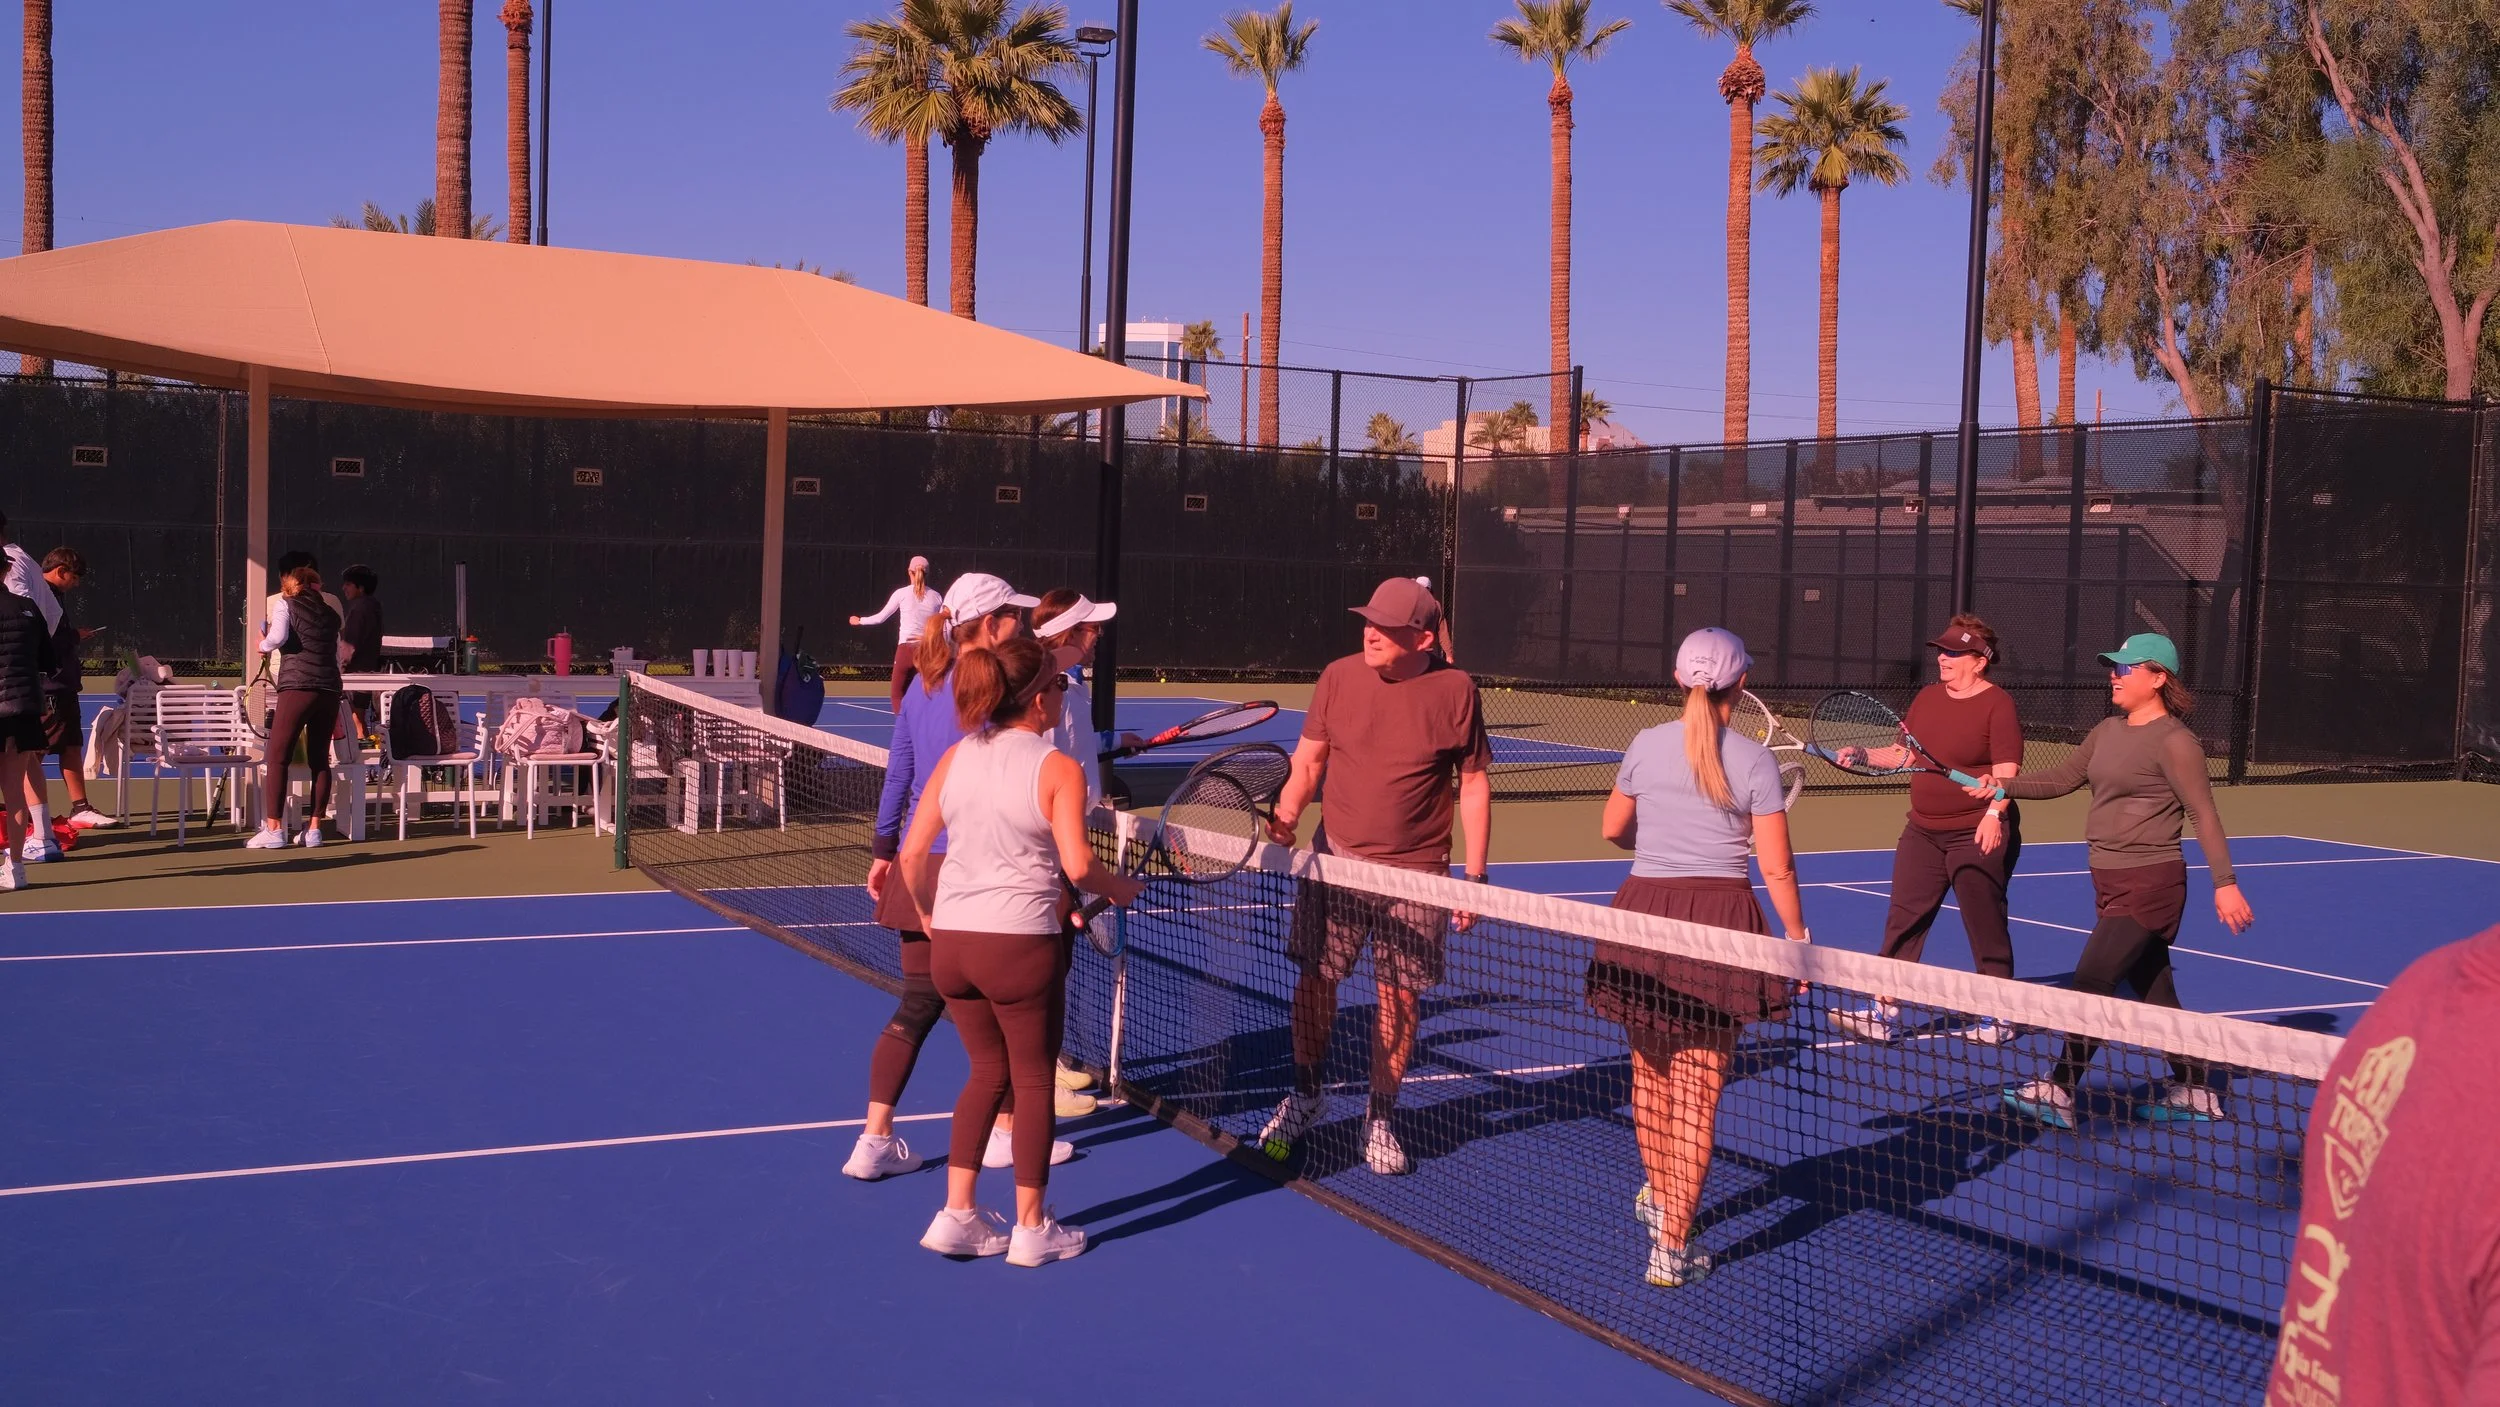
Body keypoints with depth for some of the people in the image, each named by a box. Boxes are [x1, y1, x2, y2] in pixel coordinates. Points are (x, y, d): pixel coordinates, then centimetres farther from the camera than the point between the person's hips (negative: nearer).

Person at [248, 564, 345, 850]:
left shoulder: (285, 604, 7)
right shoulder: (330, 614, 20)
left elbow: (278, 637, -12)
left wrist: (263, 645, 11)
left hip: (297, 687, -5)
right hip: (329, 689, 5)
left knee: (277, 758, -1)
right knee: (320, 760, 8)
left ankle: (274, 829, -7)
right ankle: (313, 829, 7)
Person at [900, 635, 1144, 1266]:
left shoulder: (955, 757, 5)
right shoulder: (1058, 769, -9)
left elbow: (912, 854, 6)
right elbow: (1078, 865, -19)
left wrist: (929, 916, 21)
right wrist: (1121, 889, 0)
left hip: (951, 943, 5)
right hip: (1020, 943, -5)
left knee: (988, 1071, 22)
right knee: (1033, 1080, 11)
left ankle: (957, 1214, 20)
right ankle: (1032, 1229, 19)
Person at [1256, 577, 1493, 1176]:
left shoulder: (1455, 691, -7)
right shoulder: (1338, 677, -1)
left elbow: (1474, 785, 0)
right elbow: (1308, 758, 8)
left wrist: (1475, 874, -3)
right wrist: (1287, 814, -10)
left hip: (1415, 873, -2)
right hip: (1336, 858, 2)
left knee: (1400, 996, 4)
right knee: (1316, 978, 8)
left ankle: (1380, 1117, 22)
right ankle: (1306, 1094, 30)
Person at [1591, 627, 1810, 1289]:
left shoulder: (1648, 744, 3)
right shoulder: (1754, 760, -5)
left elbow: (1613, 829, 15)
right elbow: (1777, 868, -6)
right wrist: (1798, 937, 7)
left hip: (1644, 912, 3)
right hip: (1720, 922, -3)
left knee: (1650, 1071, 22)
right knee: (1697, 1092, 1)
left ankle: (1659, 1195, 43)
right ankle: (1672, 1247, 0)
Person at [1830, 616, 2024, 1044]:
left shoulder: (1998, 704, -11)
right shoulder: (1927, 698, 10)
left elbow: (2006, 771, -18)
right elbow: (1906, 753, 20)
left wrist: (1994, 814, -31)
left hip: (1979, 836, -7)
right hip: (1923, 832, 7)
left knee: (1986, 928, 5)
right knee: (1902, 921, 3)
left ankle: (1999, 1018, 20)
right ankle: (1886, 1015, 6)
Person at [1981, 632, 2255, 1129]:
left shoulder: (2174, 742, -13)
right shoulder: (2107, 732, 11)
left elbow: (2204, 816, -13)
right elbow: (2060, 780, 16)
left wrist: (2224, 883, -15)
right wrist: (2004, 787, 2)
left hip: (2148, 883, -8)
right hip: (2111, 881, 8)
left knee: (2091, 981, -12)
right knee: (2153, 991, 14)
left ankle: (2058, 1093, -9)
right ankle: (2194, 1091, 24)